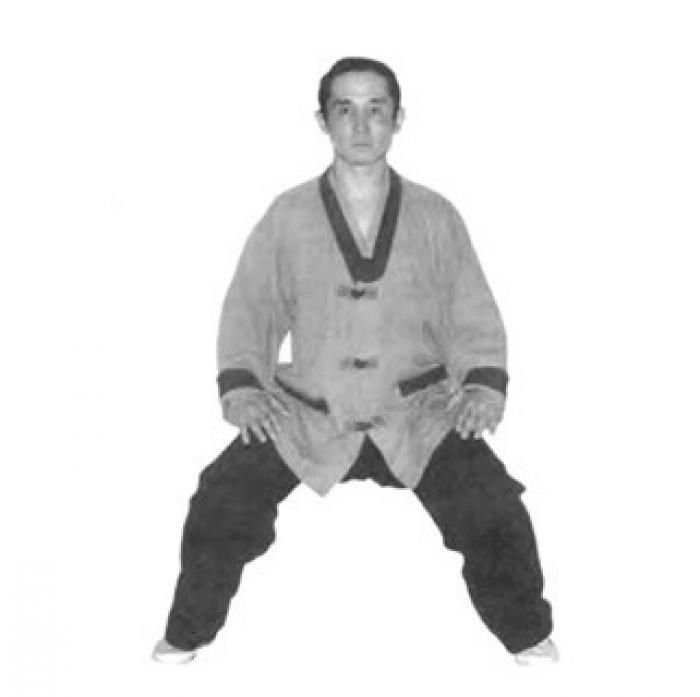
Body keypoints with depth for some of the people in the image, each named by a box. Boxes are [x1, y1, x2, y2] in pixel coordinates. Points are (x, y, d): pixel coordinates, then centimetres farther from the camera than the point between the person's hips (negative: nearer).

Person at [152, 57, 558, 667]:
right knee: (222, 503, -14)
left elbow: (474, 314, 7)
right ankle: (185, 638, 13)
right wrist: (240, 385, -7)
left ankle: (528, 638, 13)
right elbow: (248, 307, 7)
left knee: (494, 512, -16)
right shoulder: (288, 216, 4)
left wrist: (484, 387, -8)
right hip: (307, 412, 1)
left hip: (417, 412, 0)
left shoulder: (434, 216, 4)